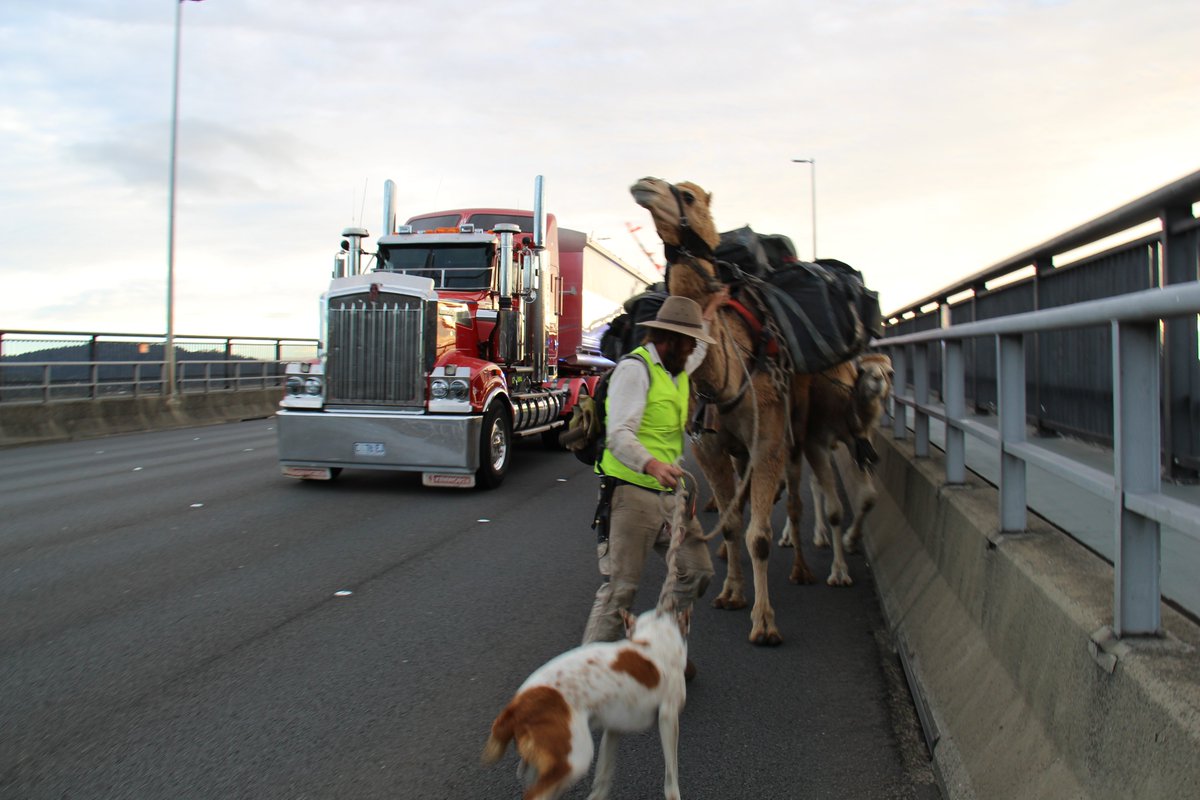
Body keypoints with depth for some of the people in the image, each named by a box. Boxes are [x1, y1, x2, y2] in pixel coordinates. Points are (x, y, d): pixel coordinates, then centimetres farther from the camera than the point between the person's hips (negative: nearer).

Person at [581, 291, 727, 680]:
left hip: (668, 495, 9)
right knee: (619, 587, -8)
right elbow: (619, 436, -23)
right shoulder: (635, 368, -11)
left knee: (697, 571, 10)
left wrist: (708, 313, 50)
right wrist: (652, 465, -39)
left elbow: (698, 352, 47)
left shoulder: (674, 368, 18)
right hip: (632, 494, -9)